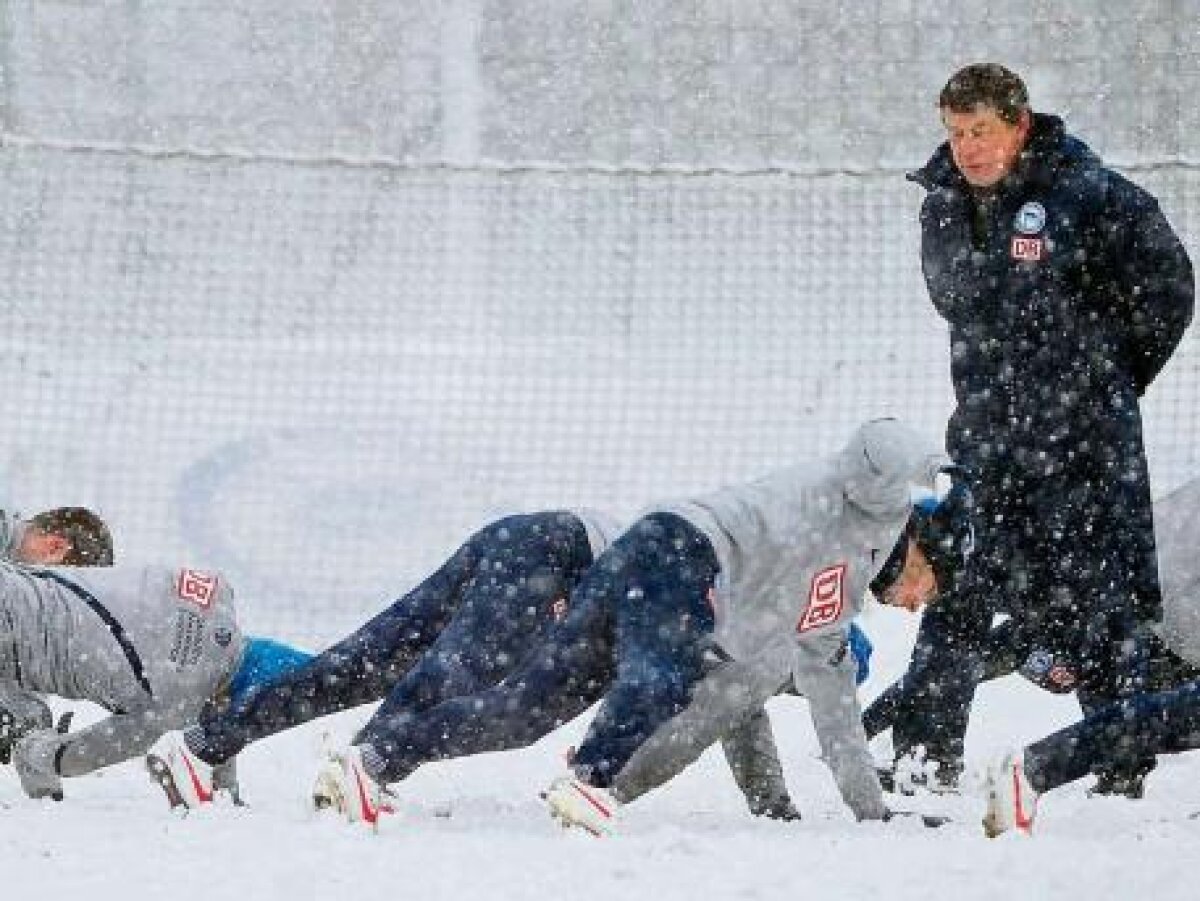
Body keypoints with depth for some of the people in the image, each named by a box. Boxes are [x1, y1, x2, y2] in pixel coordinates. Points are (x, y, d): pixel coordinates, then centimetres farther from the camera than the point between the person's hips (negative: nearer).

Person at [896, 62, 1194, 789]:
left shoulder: (1088, 197, -12)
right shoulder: (944, 205, 6)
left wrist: (1109, 373, 3)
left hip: (1083, 434, -5)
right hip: (985, 430, 6)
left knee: (1093, 600, -1)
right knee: (952, 591, 5)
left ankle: (1124, 760, 7)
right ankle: (927, 758, 12)